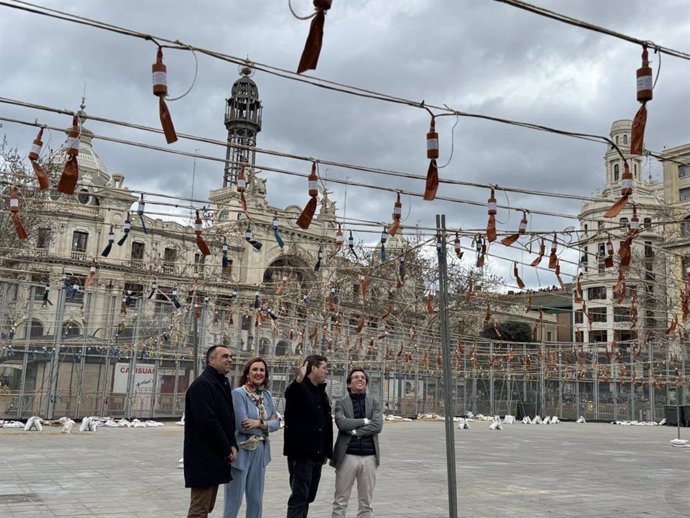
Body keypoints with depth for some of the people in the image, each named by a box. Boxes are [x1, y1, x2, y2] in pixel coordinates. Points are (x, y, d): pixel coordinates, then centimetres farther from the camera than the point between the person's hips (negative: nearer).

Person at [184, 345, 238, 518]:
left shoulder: (223, 383, 15)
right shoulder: (202, 384, -15)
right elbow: (207, 422, -23)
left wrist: (232, 445, 3)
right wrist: (227, 449, -15)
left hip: (216, 456, 10)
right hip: (203, 458, -10)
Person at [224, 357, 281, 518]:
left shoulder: (267, 395, 8)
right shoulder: (238, 393, -11)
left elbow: (276, 422, 5)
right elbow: (242, 425, -18)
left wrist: (260, 423, -13)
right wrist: (267, 424, -7)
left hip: (260, 452, 6)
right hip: (241, 451, -6)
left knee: (256, 499, 13)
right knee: (234, 500, 0)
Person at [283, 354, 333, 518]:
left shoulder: (321, 392, 17)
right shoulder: (299, 388, -10)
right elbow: (290, 394, -36)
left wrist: (326, 451, 17)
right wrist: (299, 380, -56)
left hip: (317, 454, 9)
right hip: (301, 453, -9)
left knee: (308, 497, 15)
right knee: (299, 497, -8)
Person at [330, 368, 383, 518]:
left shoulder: (374, 402, 11)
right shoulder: (341, 403, 5)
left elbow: (377, 425, -4)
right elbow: (341, 423, -12)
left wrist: (354, 431, -9)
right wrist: (365, 421, -7)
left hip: (369, 456, 2)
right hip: (347, 456, -2)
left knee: (365, 504, 8)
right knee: (340, 502, 2)